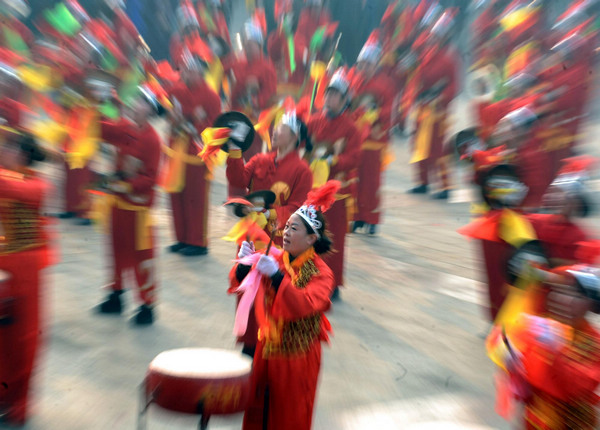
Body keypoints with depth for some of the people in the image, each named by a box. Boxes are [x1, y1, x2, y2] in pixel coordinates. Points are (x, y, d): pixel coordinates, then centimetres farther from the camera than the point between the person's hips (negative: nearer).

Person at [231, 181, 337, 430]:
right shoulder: (275, 260, -6)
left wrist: (277, 276, -41)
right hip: (267, 348, 4)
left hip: (298, 356, -4)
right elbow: (240, 284, -3)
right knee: (258, 410, 22)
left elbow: (303, 306, -32)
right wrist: (244, 264, -23)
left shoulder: (321, 274, -17)